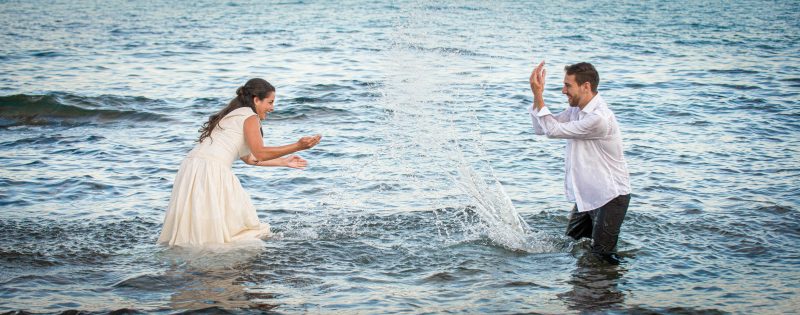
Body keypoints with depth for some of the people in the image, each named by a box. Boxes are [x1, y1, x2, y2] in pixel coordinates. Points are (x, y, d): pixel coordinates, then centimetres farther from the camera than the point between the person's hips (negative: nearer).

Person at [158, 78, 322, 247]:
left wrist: (283, 161, 36)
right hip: (212, 169, -9)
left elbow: (249, 158, 32)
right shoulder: (250, 116, 1)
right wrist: (297, 147, -8)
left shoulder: (232, 115, 29)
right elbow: (260, 153, -9)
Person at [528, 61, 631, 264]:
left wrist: (538, 94, -21)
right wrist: (537, 95, -9)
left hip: (610, 196, -9)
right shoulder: (577, 109, 4)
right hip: (587, 194, 9)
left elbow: (553, 130, -24)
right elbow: (541, 129, 4)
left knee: (601, 255, -5)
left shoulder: (599, 118, -28)